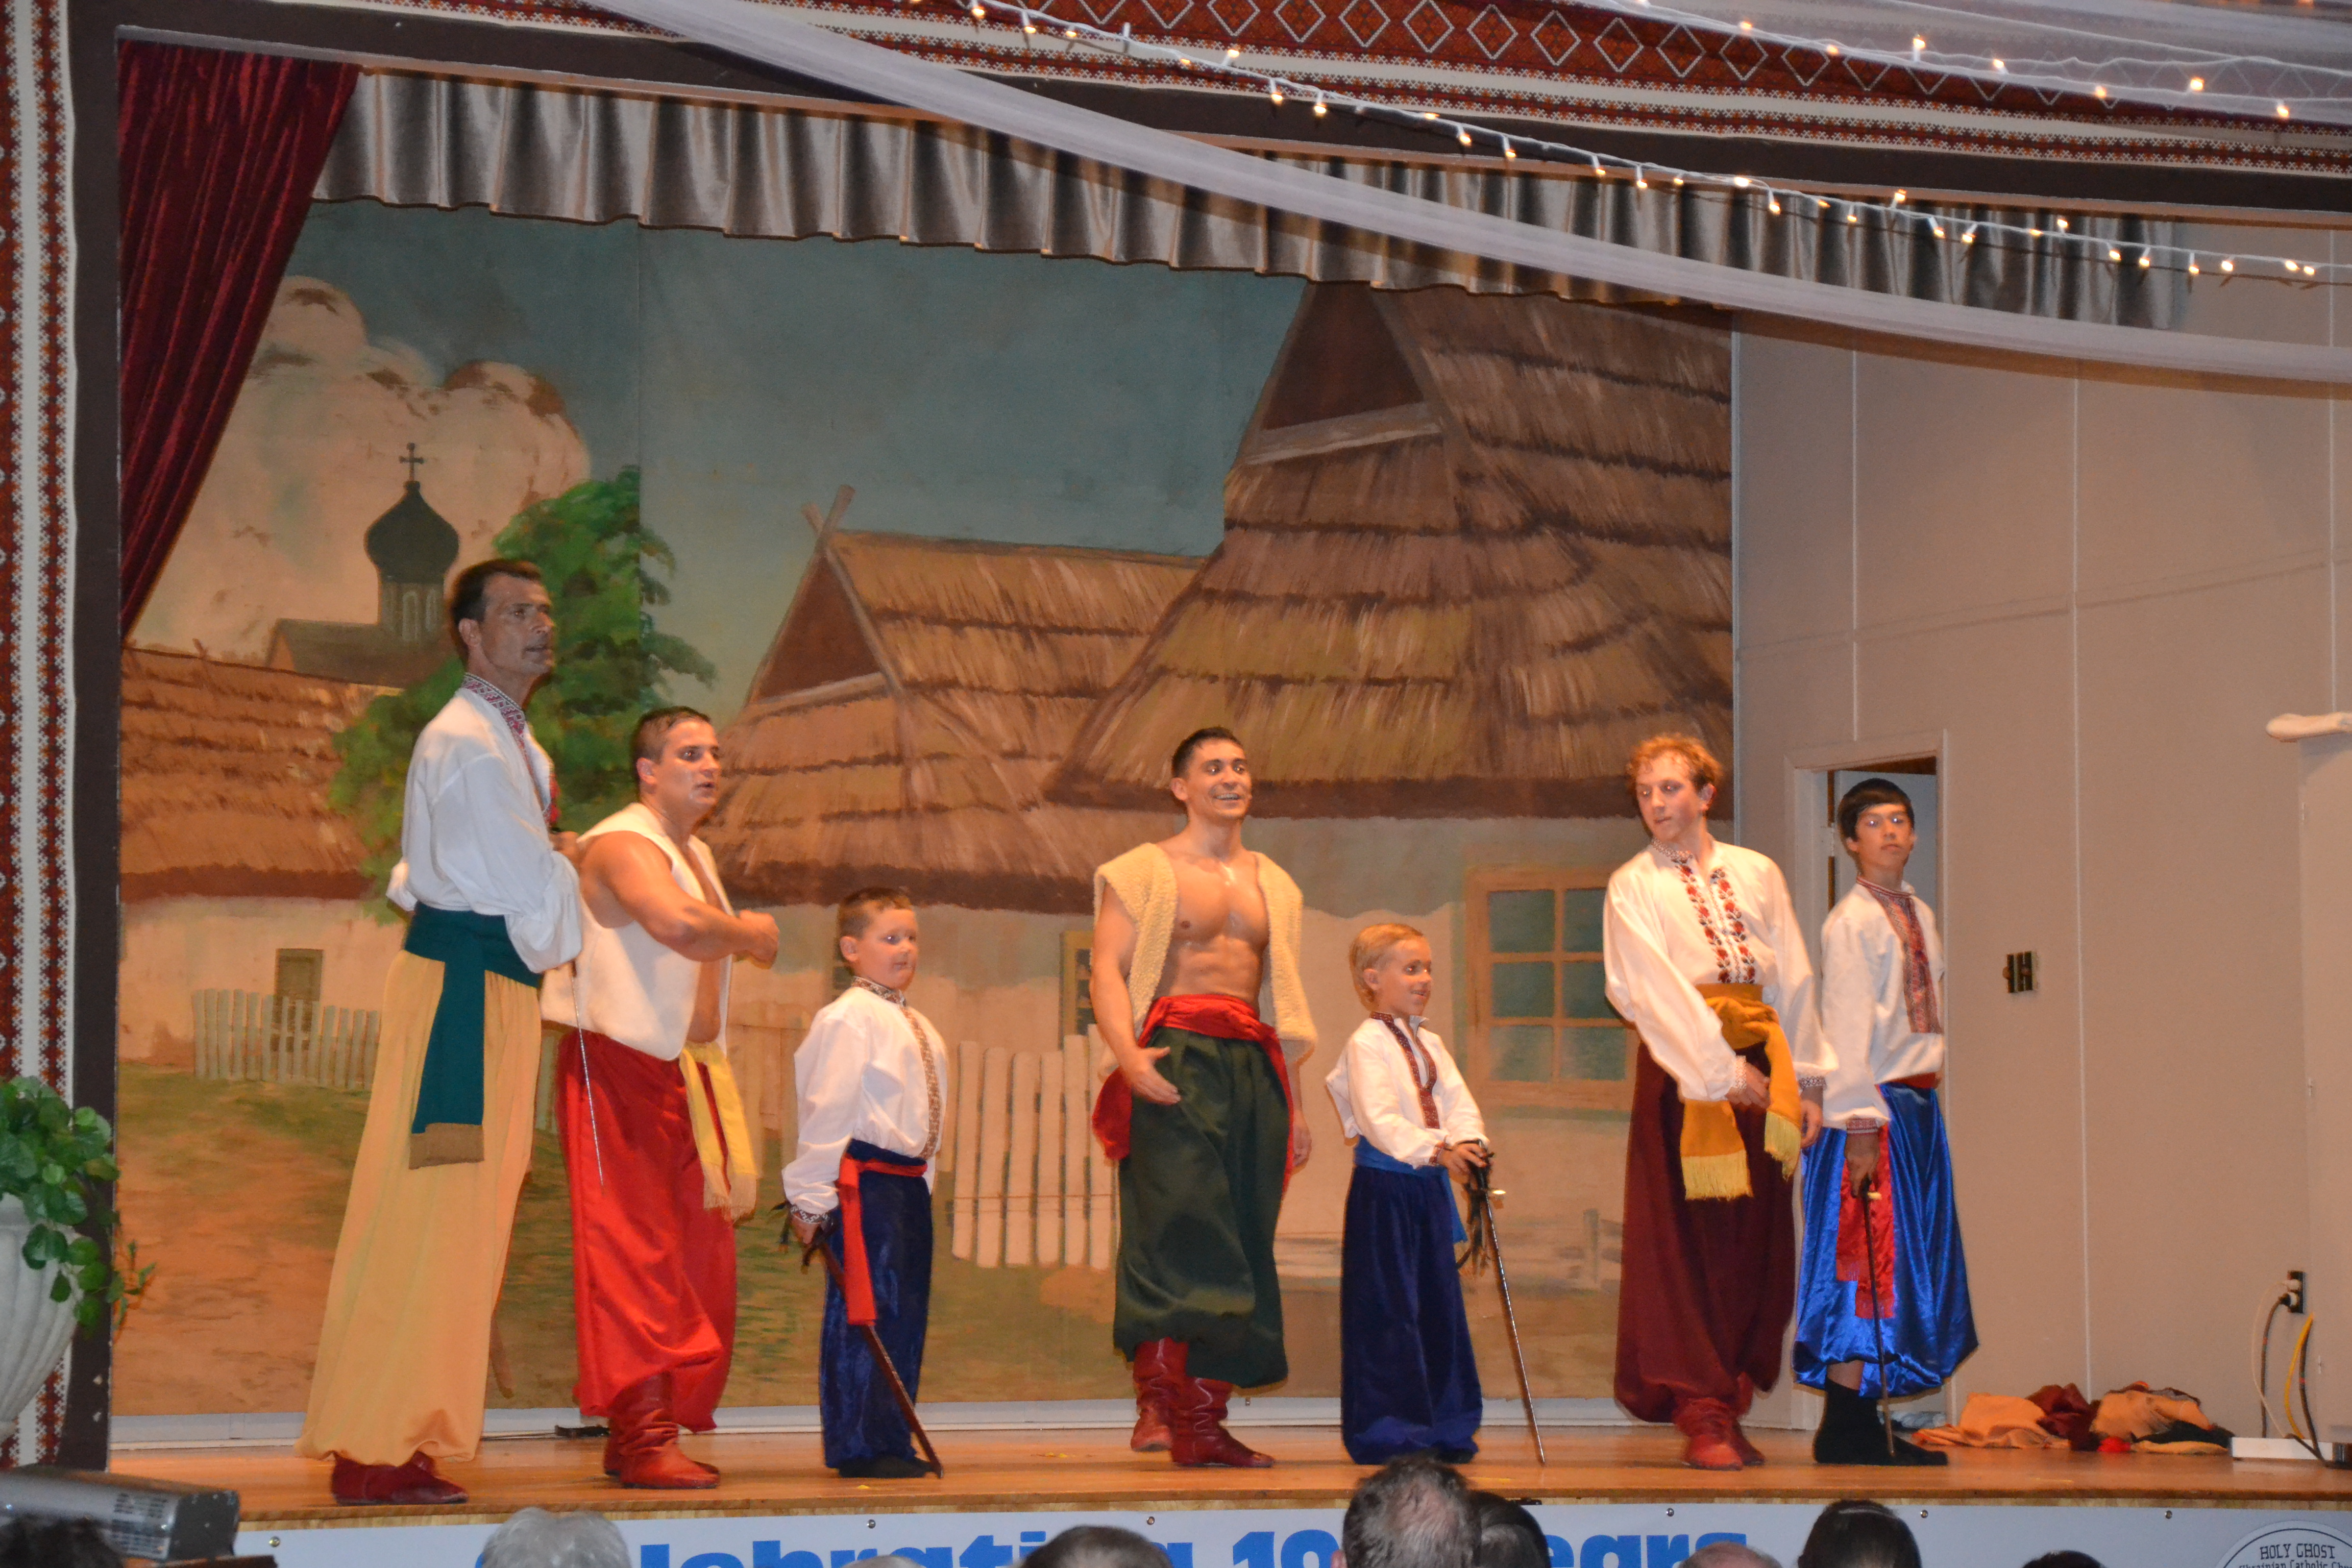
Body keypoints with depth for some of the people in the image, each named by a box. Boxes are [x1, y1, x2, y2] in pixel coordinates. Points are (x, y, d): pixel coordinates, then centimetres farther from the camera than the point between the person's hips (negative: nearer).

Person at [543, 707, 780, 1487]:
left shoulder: (695, 853, 20)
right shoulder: (622, 846, -12)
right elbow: (677, 925, -29)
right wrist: (749, 933, -13)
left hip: (687, 1073, 9)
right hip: (618, 1070, -9)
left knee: (694, 1259, 7)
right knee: (634, 1254, -12)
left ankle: (652, 1432, 12)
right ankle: (641, 1437, -14)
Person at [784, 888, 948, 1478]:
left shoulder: (919, 1029, 18)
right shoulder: (847, 1019, -10)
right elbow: (826, 1109, -14)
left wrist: (923, 1176, 17)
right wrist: (810, 1197, -16)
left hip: (909, 1182, 9)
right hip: (863, 1180, -9)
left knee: (907, 1313, 10)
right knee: (866, 1311, -8)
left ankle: (890, 1442, 16)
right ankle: (859, 1445, -5)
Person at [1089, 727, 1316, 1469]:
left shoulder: (1272, 885, 21)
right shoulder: (1143, 872, 4)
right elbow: (1108, 970, -6)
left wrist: (1294, 1102, 18)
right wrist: (1127, 1054, -22)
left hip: (1253, 1066, 6)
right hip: (1175, 1059, -6)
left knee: (1242, 1238, 1)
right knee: (1177, 1220, -17)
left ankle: (1205, 1421, 2)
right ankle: (1157, 1401, -21)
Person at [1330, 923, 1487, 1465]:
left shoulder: (1430, 1045, 15)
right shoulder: (1367, 1044, -10)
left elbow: (1459, 1102, 5)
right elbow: (1379, 1120, -20)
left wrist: (1468, 1142, -16)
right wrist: (1436, 1150, -29)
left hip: (1429, 1182, 8)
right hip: (1384, 1186, -8)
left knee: (1439, 1302, 11)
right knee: (1389, 1307, -6)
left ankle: (1443, 1425, 18)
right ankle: (1387, 1428, -1)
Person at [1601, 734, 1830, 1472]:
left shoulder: (1758, 875, 14)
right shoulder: (1633, 887, 5)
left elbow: (1794, 981, 13)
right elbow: (1654, 989, -7)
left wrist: (1806, 1080, 6)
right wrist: (1721, 1070, -15)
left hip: (1764, 1060, 4)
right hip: (1683, 1067, -4)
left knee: (1757, 1242, 2)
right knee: (1688, 1242, -7)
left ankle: (1730, 1404, 9)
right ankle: (1702, 1417, -7)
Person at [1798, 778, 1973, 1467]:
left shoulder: (1920, 916, 16)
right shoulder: (1851, 923, -8)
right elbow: (1845, 1026, -13)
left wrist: (1930, 1088, 9)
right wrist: (1861, 1122, -18)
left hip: (1919, 1105, 8)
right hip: (1872, 1107, -8)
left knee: (1912, 1268, 8)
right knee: (1863, 1262, -9)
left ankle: (1864, 1420, 12)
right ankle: (1846, 1427, -6)